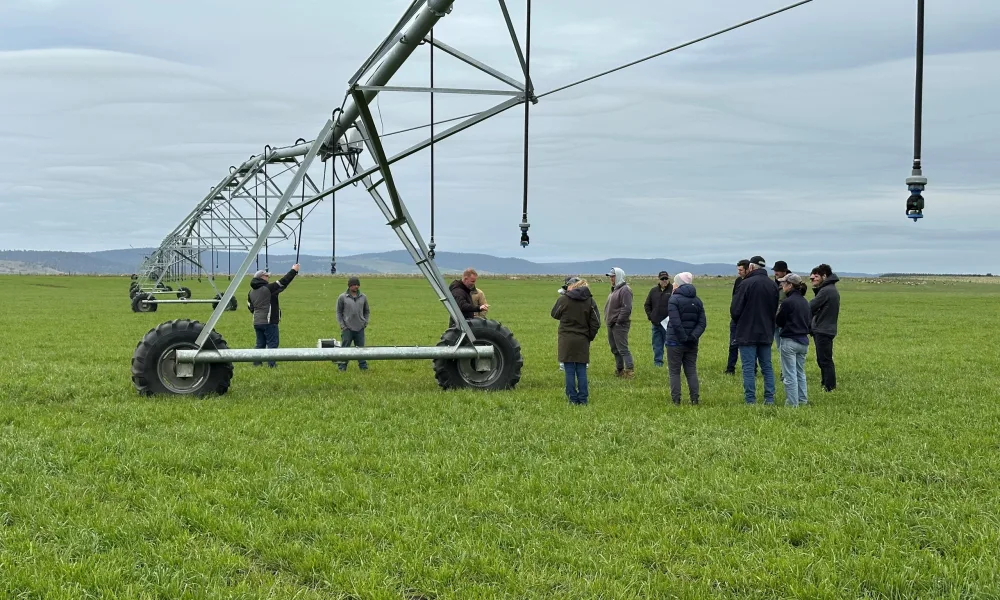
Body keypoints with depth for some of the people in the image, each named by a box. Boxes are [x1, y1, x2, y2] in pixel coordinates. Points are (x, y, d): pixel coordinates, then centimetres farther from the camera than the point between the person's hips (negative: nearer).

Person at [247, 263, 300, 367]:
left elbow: (250, 307, 17)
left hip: (257, 322, 7)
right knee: (272, 343, -2)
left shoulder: (251, 292, 10)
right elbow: (283, 282, -11)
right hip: (269, 322, -7)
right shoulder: (269, 288, -13)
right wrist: (294, 271, -3)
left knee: (260, 343, 13)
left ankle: (256, 362, 11)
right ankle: (271, 363, -4)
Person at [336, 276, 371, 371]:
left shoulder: (363, 297, 9)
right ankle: (342, 367, 4)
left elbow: (366, 311, 19)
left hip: (360, 328, 3)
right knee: (344, 349, -1)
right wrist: (342, 325, -5)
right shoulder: (342, 297, -1)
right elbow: (338, 312, 3)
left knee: (361, 348, 8)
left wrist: (366, 322, 6)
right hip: (347, 328, -3)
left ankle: (363, 366, 14)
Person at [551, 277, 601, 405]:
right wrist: (590, 337, 10)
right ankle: (583, 399, 10)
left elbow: (554, 314, 9)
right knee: (582, 371, 9)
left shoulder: (563, 299, -8)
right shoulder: (590, 301, -3)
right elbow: (595, 323, -2)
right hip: (582, 341, 2)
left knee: (570, 371, 4)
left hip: (566, 340, -2)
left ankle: (573, 398, 6)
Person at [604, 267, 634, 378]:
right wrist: (608, 320, 13)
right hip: (611, 325, 10)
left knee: (622, 349, -11)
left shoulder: (625, 290, -13)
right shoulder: (614, 289, 17)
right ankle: (619, 370, 21)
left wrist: (619, 321, -20)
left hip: (619, 326, -10)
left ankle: (630, 370, -10)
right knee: (615, 349, 13)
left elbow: (627, 308, -21)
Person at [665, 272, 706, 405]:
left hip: (675, 342, -5)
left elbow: (676, 323, -20)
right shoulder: (697, 300, 9)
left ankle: (676, 399, 0)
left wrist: (684, 338, -15)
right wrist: (693, 337, -8)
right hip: (692, 344, 5)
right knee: (691, 371, 11)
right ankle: (694, 399, 7)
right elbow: (702, 323, 2)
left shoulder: (674, 299, -11)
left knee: (674, 372, 2)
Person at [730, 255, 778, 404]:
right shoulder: (772, 285, 5)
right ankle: (769, 399, 12)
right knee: (767, 367, 12)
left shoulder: (746, 284, -14)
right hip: (766, 333, 6)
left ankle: (750, 400, -2)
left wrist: (737, 320, 8)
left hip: (747, 333, -5)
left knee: (748, 368, -1)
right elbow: (776, 309, 11)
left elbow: (735, 310, -12)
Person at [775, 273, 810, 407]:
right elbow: (810, 321, 14)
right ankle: (803, 400, 23)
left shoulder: (787, 302, -15)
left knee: (789, 375, -1)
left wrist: (779, 311, 8)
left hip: (790, 341, -8)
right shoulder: (805, 302, 8)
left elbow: (779, 322, -8)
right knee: (800, 373, 19)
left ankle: (792, 403, 0)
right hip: (804, 341, 8)